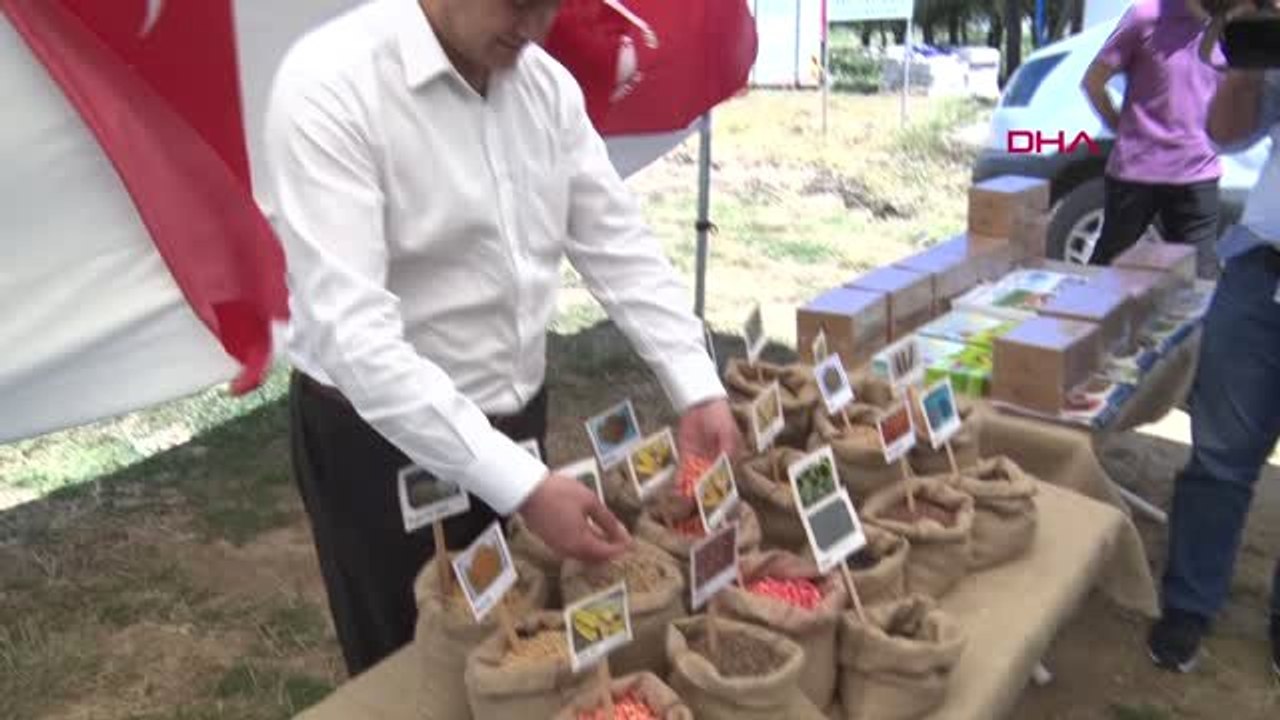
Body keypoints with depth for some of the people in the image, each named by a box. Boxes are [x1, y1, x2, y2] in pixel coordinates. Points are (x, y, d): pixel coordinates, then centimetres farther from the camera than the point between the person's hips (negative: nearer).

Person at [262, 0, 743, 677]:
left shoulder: (547, 83, -3)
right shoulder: (331, 84, -23)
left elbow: (619, 244, 1)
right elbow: (350, 327, -30)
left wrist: (700, 392, -10)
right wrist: (522, 487, -35)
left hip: (515, 416, 6)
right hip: (381, 436, -5)